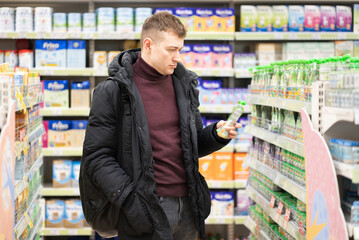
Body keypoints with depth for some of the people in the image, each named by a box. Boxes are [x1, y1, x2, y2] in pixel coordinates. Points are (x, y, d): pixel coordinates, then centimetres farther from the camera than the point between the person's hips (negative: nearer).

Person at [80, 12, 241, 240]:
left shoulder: (184, 85, 10)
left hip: (186, 208, 5)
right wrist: (131, 199, -18)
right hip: (144, 212, -5)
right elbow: (96, 157, -10)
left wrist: (216, 135, -2)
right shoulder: (113, 92, -8)